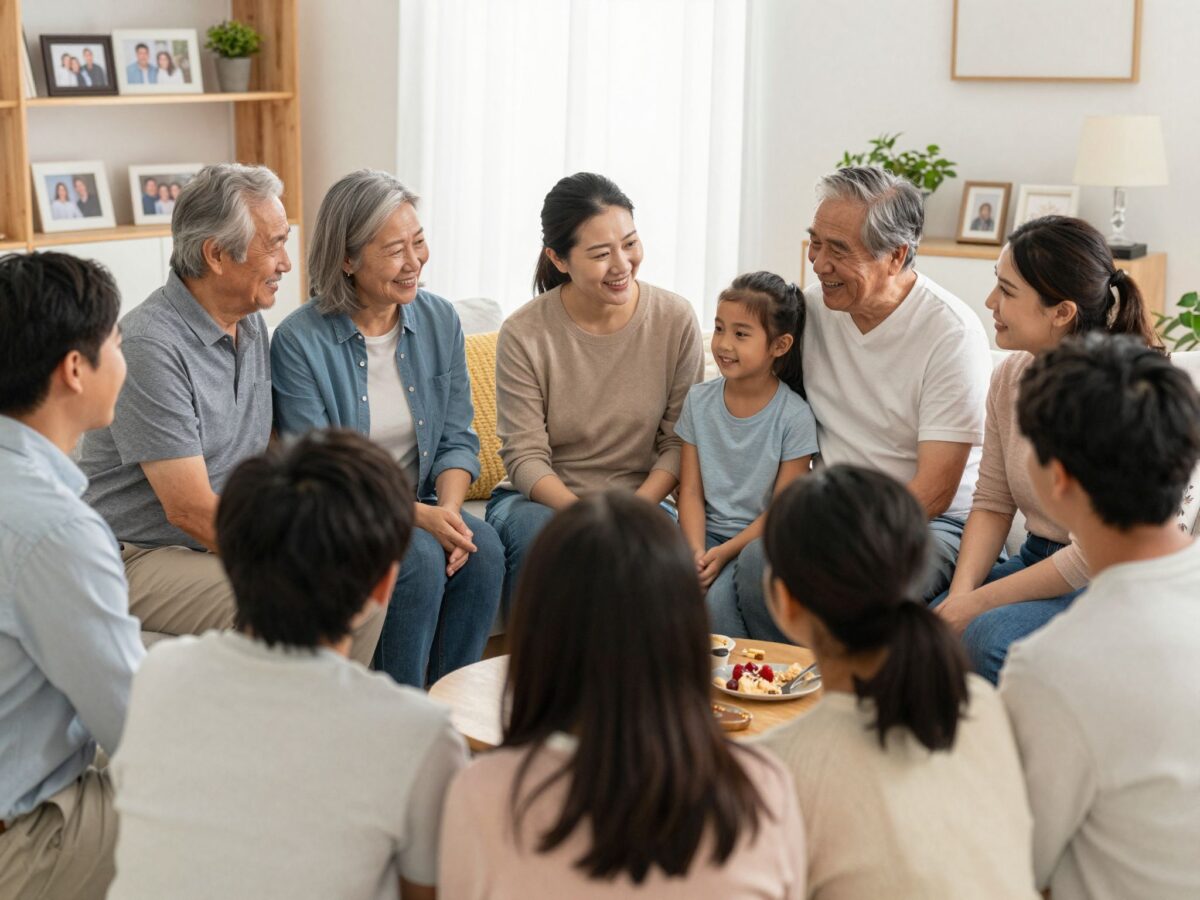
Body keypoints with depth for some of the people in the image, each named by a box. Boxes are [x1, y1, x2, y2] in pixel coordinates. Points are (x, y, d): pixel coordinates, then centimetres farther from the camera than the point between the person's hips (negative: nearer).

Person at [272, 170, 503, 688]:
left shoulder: (440, 321, 4)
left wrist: (448, 509, -16)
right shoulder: (299, 342, -13)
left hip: (424, 506, 5)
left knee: (483, 548, -25)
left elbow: (457, 439, 5)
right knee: (419, 557, -31)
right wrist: (417, 515, -25)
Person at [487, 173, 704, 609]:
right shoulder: (524, 335, -10)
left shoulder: (675, 319, -4)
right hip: (541, 498, -1)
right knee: (535, 529, -35)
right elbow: (525, 456, -10)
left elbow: (678, 441, -2)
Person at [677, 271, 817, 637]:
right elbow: (691, 489, 2)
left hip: (760, 539, -4)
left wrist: (725, 552, -17)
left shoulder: (794, 417, -10)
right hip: (707, 531, 4)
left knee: (718, 596, -28)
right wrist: (697, 551, -14)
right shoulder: (699, 400, 3)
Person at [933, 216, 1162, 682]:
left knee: (988, 638, -32)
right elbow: (992, 503, 6)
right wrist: (960, 593, -12)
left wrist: (981, 601, -19)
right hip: (1039, 564, 7)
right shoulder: (1010, 375, 3)